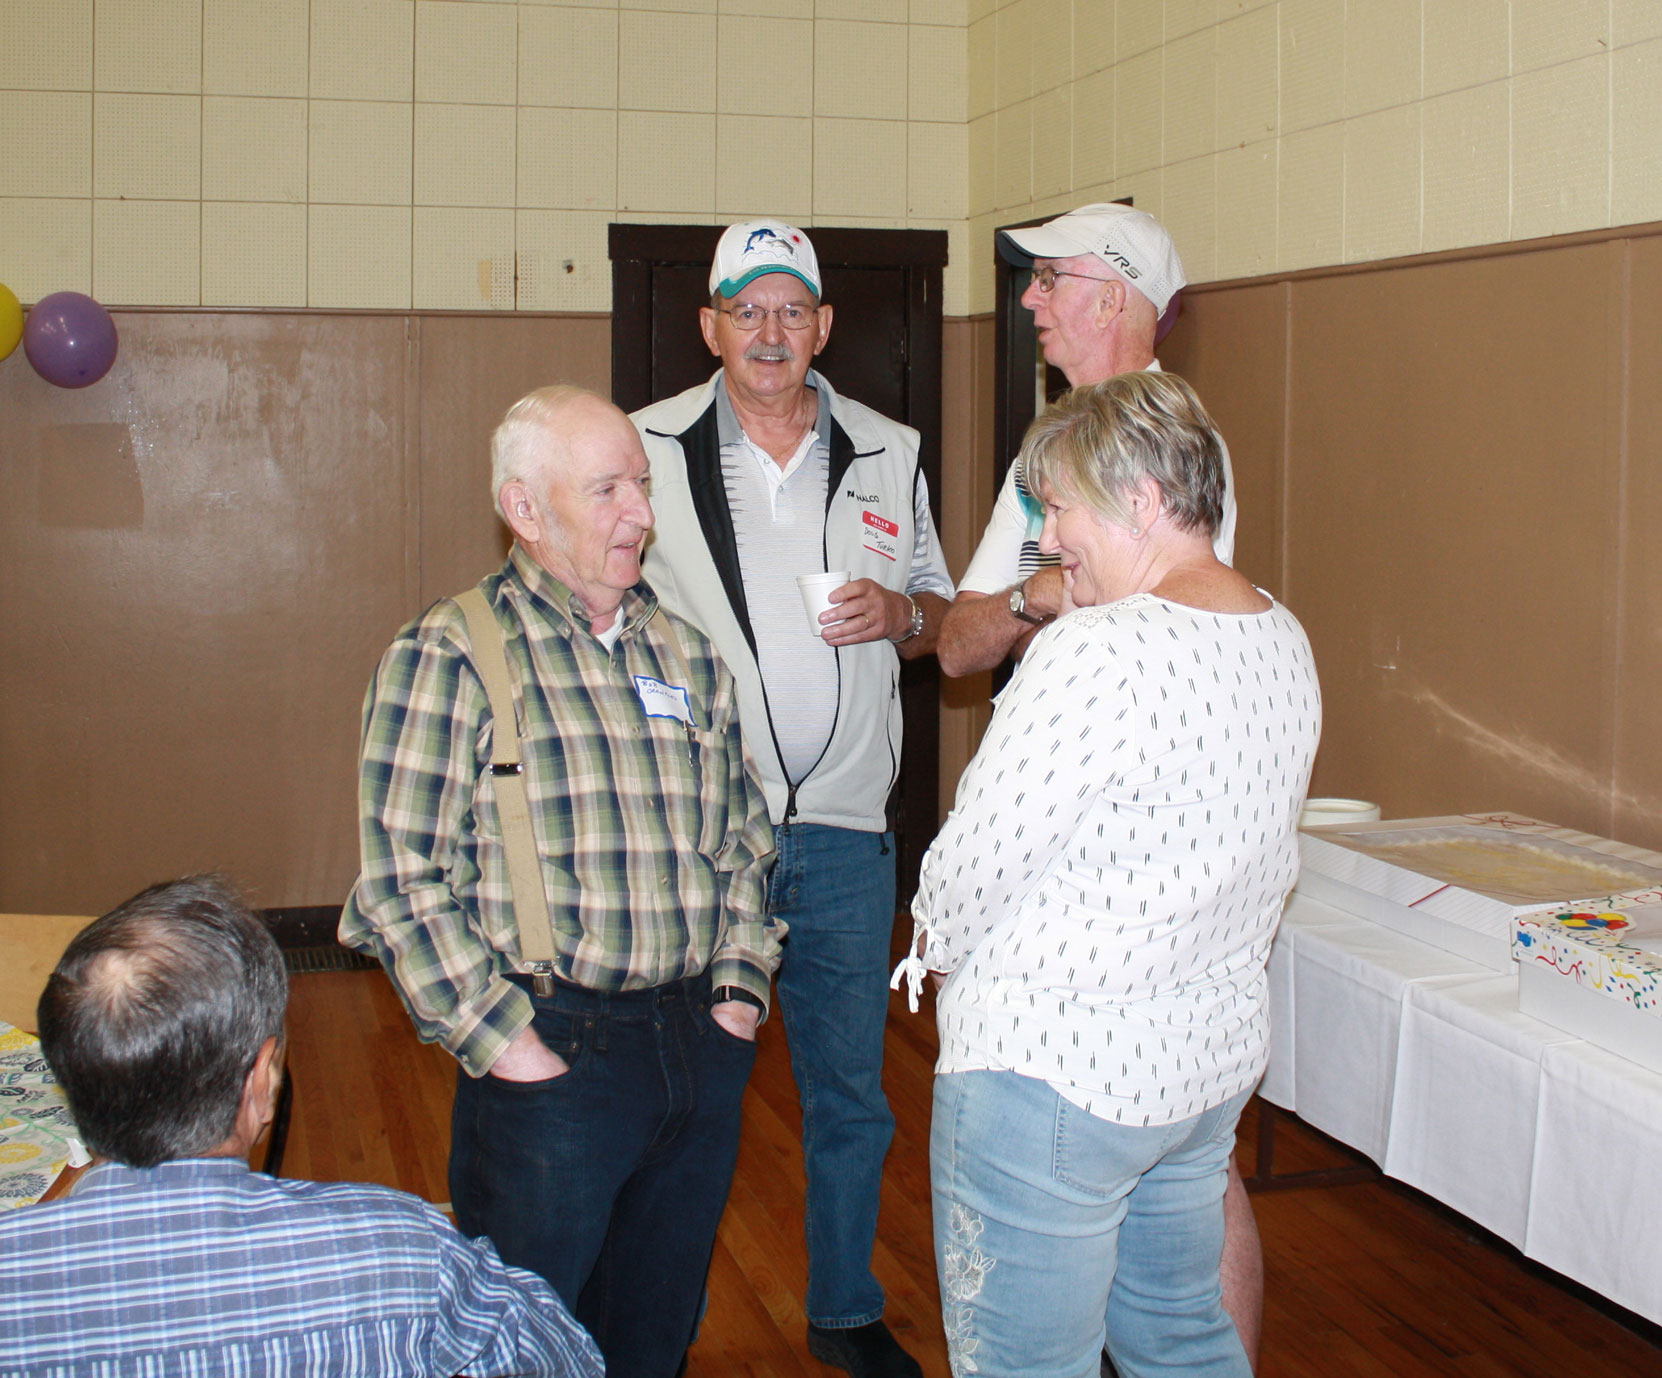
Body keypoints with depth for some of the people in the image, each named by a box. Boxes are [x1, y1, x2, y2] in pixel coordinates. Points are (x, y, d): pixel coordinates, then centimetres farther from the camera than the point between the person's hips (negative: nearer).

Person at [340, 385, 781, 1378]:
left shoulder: (686, 653, 12)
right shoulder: (450, 655, -7)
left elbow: (744, 838, 19)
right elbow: (400, 877, -13)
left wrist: (741, 987, 8)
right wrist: (501, 1042, -15)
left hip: (702, 1048, 6)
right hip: (551, 1057, -5)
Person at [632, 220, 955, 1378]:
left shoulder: (888, 456, 6)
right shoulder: (649, 449, -2)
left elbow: (940, 615, 15)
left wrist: (898, 612, -8)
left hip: (844, 832, 3)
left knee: (851, 1091, 13)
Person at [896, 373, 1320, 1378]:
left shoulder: (1095, 654, -24)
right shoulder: (1284, 641, 4)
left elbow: (977, 856, -19)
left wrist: (936, 940, 0)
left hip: (1053, 1069, -8)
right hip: (1214, 1057, 9)